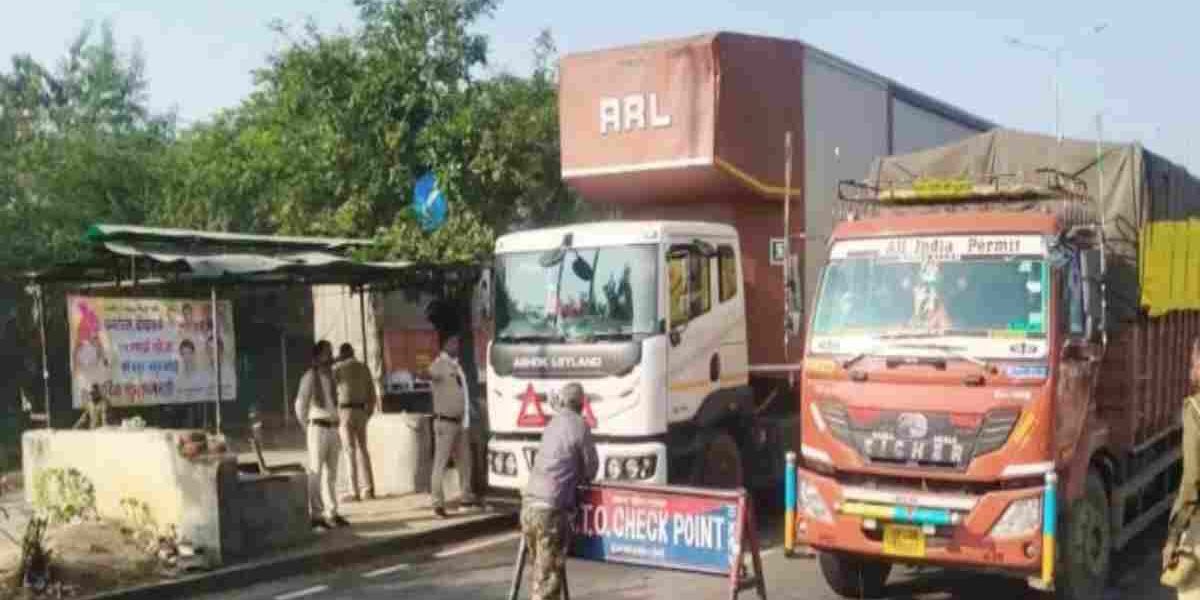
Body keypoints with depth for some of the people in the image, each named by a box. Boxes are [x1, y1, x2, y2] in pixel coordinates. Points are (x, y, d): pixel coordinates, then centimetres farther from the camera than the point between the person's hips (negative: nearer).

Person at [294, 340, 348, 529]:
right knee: (315, 473, -3)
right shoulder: (310, 376, -8)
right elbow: (300, 404, -9)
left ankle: (331, 513, 15)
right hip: (318, 428, -7)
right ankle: (315, 514, 1)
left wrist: (336, 430, 16)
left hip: (332, 429, 7)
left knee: (331, 474, 9)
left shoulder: (331, 376, 15)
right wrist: (307, 429, -4)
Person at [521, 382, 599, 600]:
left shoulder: (553, 424, 18)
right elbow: (591, 468, 5)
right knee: (549, 572, -6)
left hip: (529, 504, 7)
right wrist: (578, 478, 23)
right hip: (551, 508, -7)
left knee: (540, 568, 19)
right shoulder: (580, 426, -2)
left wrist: (571, 477, 19)